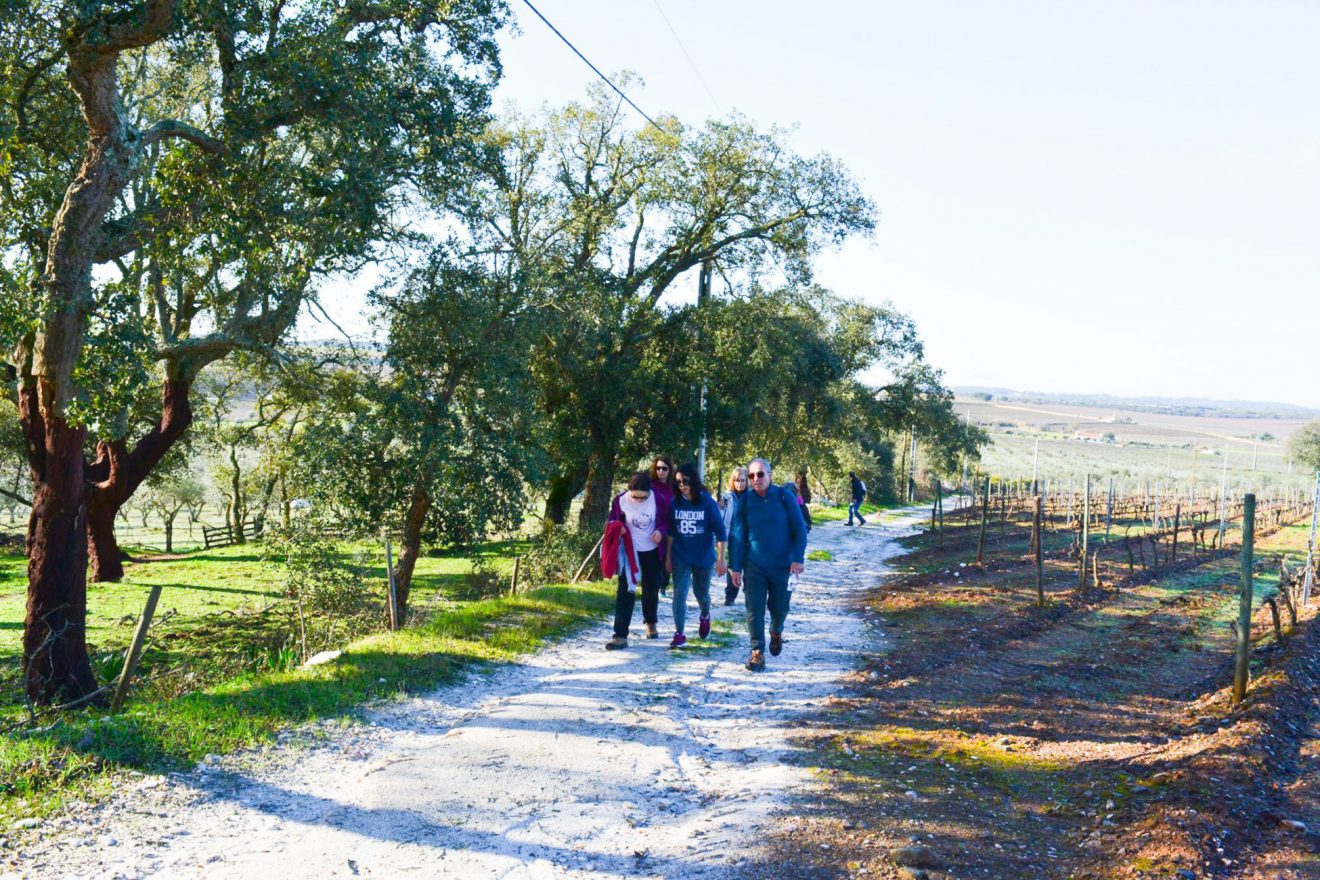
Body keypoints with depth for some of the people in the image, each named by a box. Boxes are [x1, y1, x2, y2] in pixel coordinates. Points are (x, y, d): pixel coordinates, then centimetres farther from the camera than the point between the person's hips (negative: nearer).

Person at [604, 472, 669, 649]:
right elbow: (612, 521, -1)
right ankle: (620, 635, -10)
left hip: (652, 551, 1)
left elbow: (666, 521, -1)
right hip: (629, 551, -1)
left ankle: (651, 623, 43)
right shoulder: (621, 500, -18)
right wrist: (616, 527, -24)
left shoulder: (658, 499, -16)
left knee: (651, 589, 16)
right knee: (625, 591, -9)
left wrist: (661, 530, -22)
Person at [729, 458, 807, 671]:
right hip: (754, 566, 1)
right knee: (755, 610, -4)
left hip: (782, 565, 0)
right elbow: (738, 536, 2)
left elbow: (800, 530, -4)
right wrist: (736, 567, -1)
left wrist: (797, 559, -13)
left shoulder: (785, 498, -7)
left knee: (779, 607, 11)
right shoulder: (745, 501, -2)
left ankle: (776, 632, 43)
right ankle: (757, 651, 7)